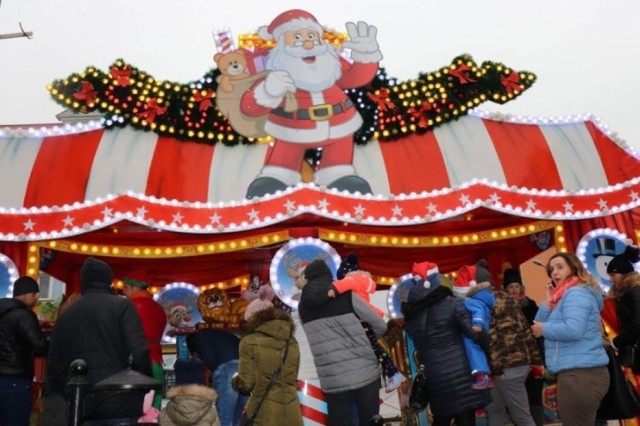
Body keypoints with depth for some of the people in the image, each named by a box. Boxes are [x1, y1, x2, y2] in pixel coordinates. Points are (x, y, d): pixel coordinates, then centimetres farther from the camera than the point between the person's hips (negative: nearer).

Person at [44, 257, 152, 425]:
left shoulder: (65, 315, 13)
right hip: (119, 404, -4)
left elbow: (55, 366, 16)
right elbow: (139, 353, -12)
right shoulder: (121, 305, -1)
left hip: (80, 407, 5)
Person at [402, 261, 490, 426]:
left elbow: (418, 347, 9)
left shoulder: (410, 314, 6)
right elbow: (474, 331, -13)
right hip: (460, 373, -4)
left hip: (434, 378, 4)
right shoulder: (451, 303, -8)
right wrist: (491, 344, 1)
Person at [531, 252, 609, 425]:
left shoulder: (576, 293, -11)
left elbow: (574, 330, -27)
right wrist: (548, 302, 2)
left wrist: (544, 329, -12)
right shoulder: (564, 295, 18)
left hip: (580, 374, -11)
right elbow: (538, 325, 14)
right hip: (579, 374, 11)